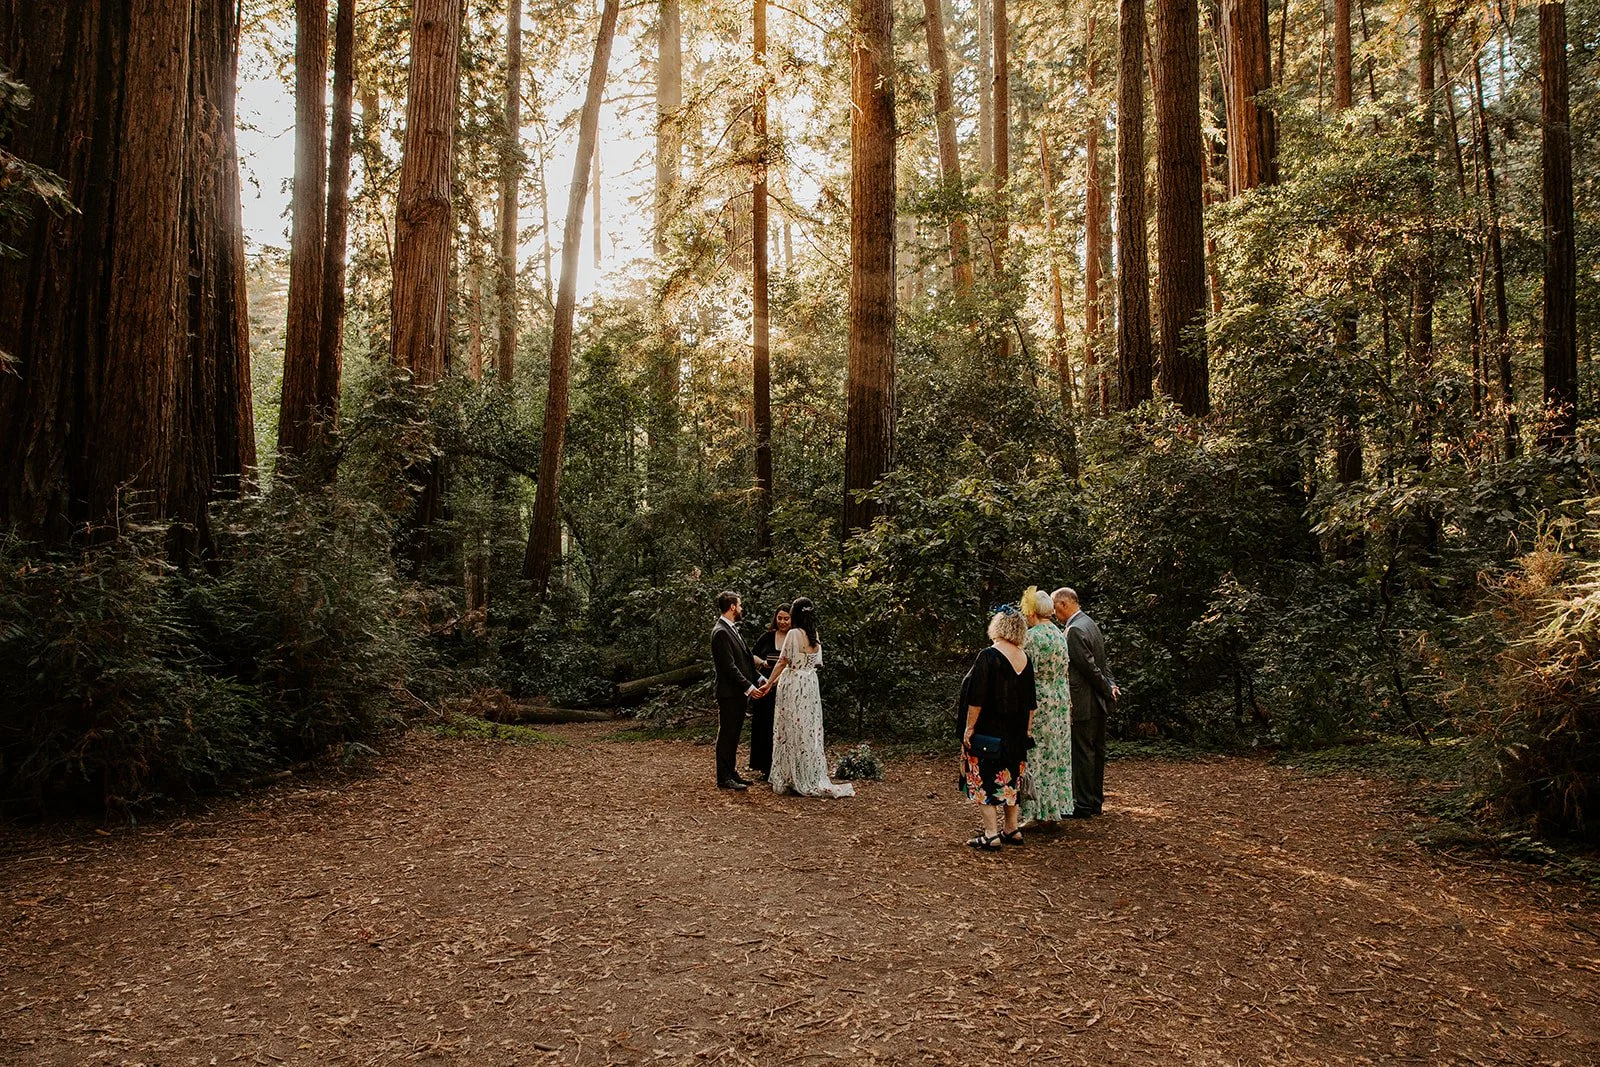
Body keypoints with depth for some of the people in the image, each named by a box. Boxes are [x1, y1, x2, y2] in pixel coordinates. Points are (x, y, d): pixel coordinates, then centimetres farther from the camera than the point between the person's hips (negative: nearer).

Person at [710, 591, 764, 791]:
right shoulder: (721, 632, -17)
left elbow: (745, 658, 18)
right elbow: (729, 666, -21)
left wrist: (759, 678, 10)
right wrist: (748, 687, -19)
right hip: (729, 693, -10)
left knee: (733, 735, 15)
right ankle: (724, 778, 4)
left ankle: (731, 773, 23)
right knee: (726, 735, -2)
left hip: (739, 693, 10)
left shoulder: (732, 629, 15)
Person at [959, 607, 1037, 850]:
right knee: (1009, 779, 18)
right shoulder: (1025, 659, 3)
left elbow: (977, 699, -17)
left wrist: (969, 727, -11)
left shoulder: (988, 656, -16)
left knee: (984, 780, 1)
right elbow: (1030, 702, 9)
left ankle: (991, 835, -1)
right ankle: (1012, 830, 24)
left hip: (989, 730, -7)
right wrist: (1027, 730, 18)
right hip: (1016, 734, 7)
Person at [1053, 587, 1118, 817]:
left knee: (1082, 752, -2)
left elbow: (1089, 666, -20)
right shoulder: (1090, 624, 13)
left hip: (1083, 702, -10)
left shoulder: (1074, 630, -19)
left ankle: (1083, 805, 4)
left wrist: (1108, 689, -9)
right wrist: (1111, 685, 6)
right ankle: (1095, 801, 24)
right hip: (1098, 702, 10)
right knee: (1096, 750, 15)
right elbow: (1100, 663, 15)